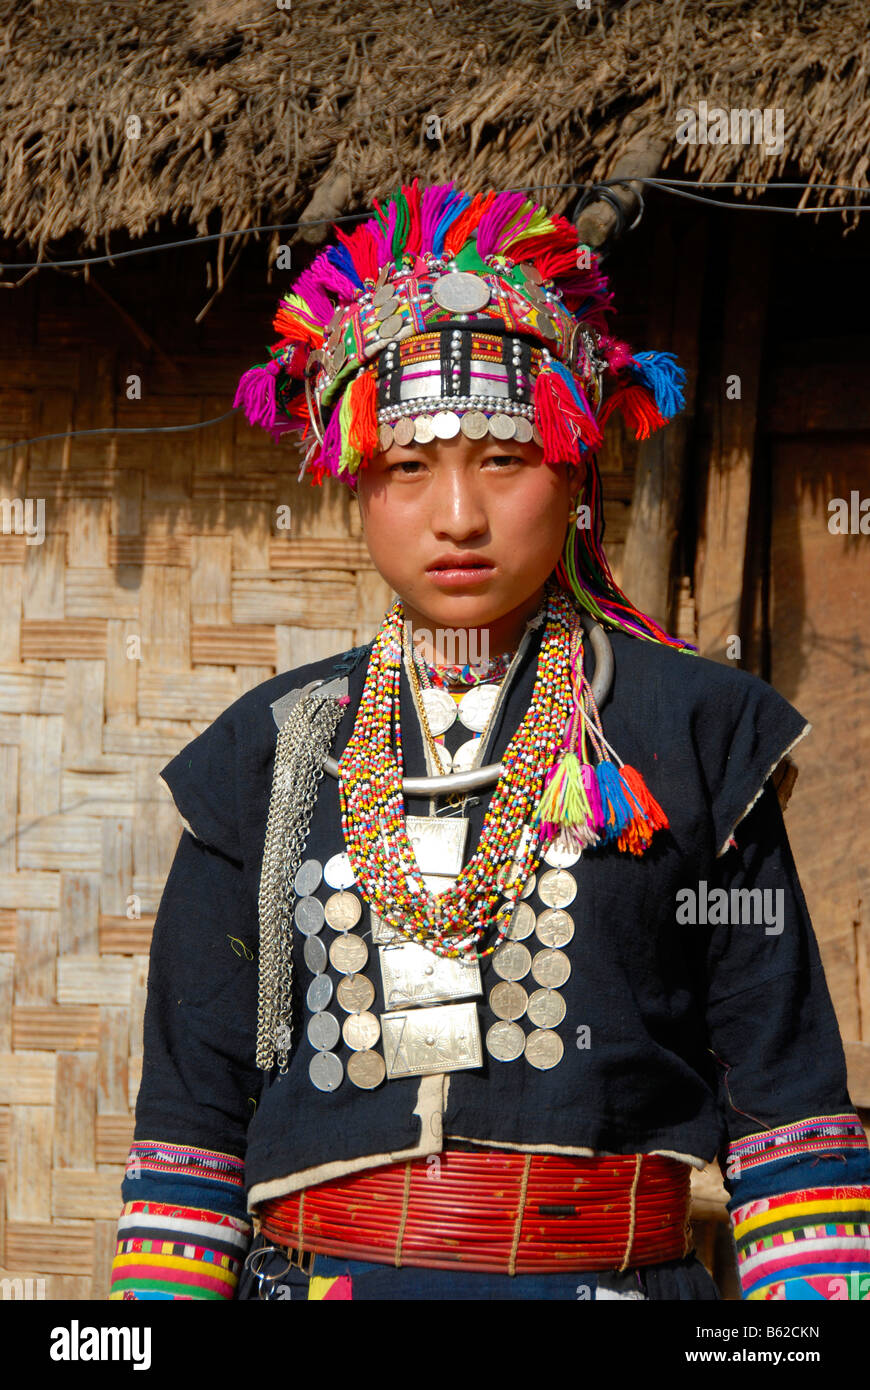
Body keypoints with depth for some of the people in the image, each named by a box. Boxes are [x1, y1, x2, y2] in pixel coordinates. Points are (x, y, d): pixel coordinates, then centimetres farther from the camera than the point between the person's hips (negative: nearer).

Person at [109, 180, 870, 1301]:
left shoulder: (689, 734, 3)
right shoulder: (268, 756, 7)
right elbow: (192, 1103, 8)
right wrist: (164, 1290, 1)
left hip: (621, 1271, -1)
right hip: (314, 1269, 1)